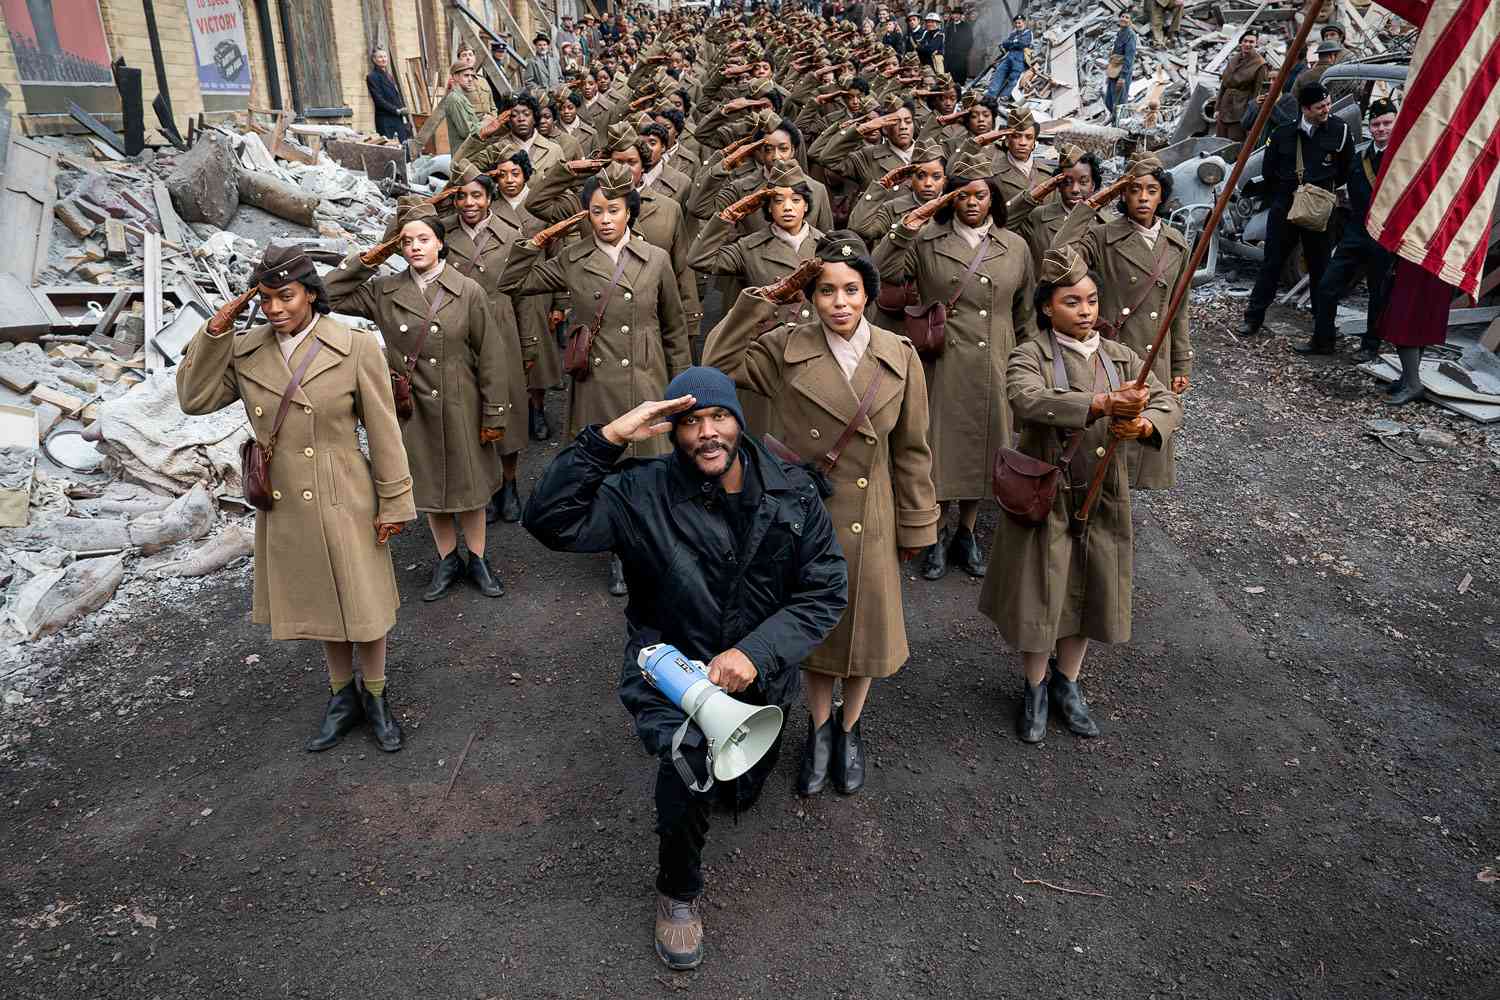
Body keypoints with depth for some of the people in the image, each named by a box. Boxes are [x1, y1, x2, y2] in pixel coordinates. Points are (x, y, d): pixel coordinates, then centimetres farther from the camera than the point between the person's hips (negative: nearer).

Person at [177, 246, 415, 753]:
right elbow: (194, 399, 1)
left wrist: (394, 502, -7)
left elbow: (383, 431, -10)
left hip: (344, 503, -4)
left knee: (363, 603, 10)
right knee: (319, 604, 19)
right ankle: (343, 697, 38)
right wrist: (215, 331, -9)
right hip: (283, 507, 4)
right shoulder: (246, 351, -1)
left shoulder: (356, 349, -13)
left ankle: (375, 696, 33)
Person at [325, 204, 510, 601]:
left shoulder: (468, 291, -8)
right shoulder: (384, 292, -1)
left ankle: (477, 560, 29)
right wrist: (365, 261, -8)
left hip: (459, 407, -2)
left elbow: (490, 355, -7)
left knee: (468, 484, 11)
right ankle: (447, 561, 33)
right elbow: (330, 296, -2)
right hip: (412, 409, 3)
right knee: (428, 487, 15)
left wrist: (495, 414, -8)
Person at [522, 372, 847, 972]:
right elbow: (550, 521, -25)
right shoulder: (643, 493, -16)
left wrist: (755, 653, -25)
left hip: (756, 672, 3)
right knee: (690, 758, -32)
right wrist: (607, 438, -34)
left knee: (742, 795, 20)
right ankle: (678, 892, -2)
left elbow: (825, 592, -11)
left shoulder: (793, 492, -11)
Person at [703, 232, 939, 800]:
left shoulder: (899, 358, -5)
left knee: (863, 628, 14)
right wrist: (765, 300, -16)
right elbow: (716, 362, -15)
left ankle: (850, 728, 40)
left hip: (868, 522, 1)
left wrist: (916, 526, 3)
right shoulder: (784, 349, -6)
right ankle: (819, 726, 40)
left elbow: (911, 450, 0)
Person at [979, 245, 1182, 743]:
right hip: (1044, 497, -4)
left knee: (1088, 595, 15)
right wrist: (1104, 403, -42)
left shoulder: (1121, 357, 4)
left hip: (1103, 501, 4)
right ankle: (1035, 689, 30)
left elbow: (1168, 403, -7)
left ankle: (1067, 683, 38)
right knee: (1040, 597, 6)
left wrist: (1142, 424, -30)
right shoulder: (1030, 356, -10)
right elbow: (1027, 400, -32)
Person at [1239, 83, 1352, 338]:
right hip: (1284, 207, 0)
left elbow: (1346, 170, 9)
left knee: (1319, 265, 8)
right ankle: (1254, 317, 11)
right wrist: (1286, 192, 10)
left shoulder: (1340, 131, -3)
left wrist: (1325, 188, 8)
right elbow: (1269, 172, 9)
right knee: (1272, 263, 5)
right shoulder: (1283, 134, -3)